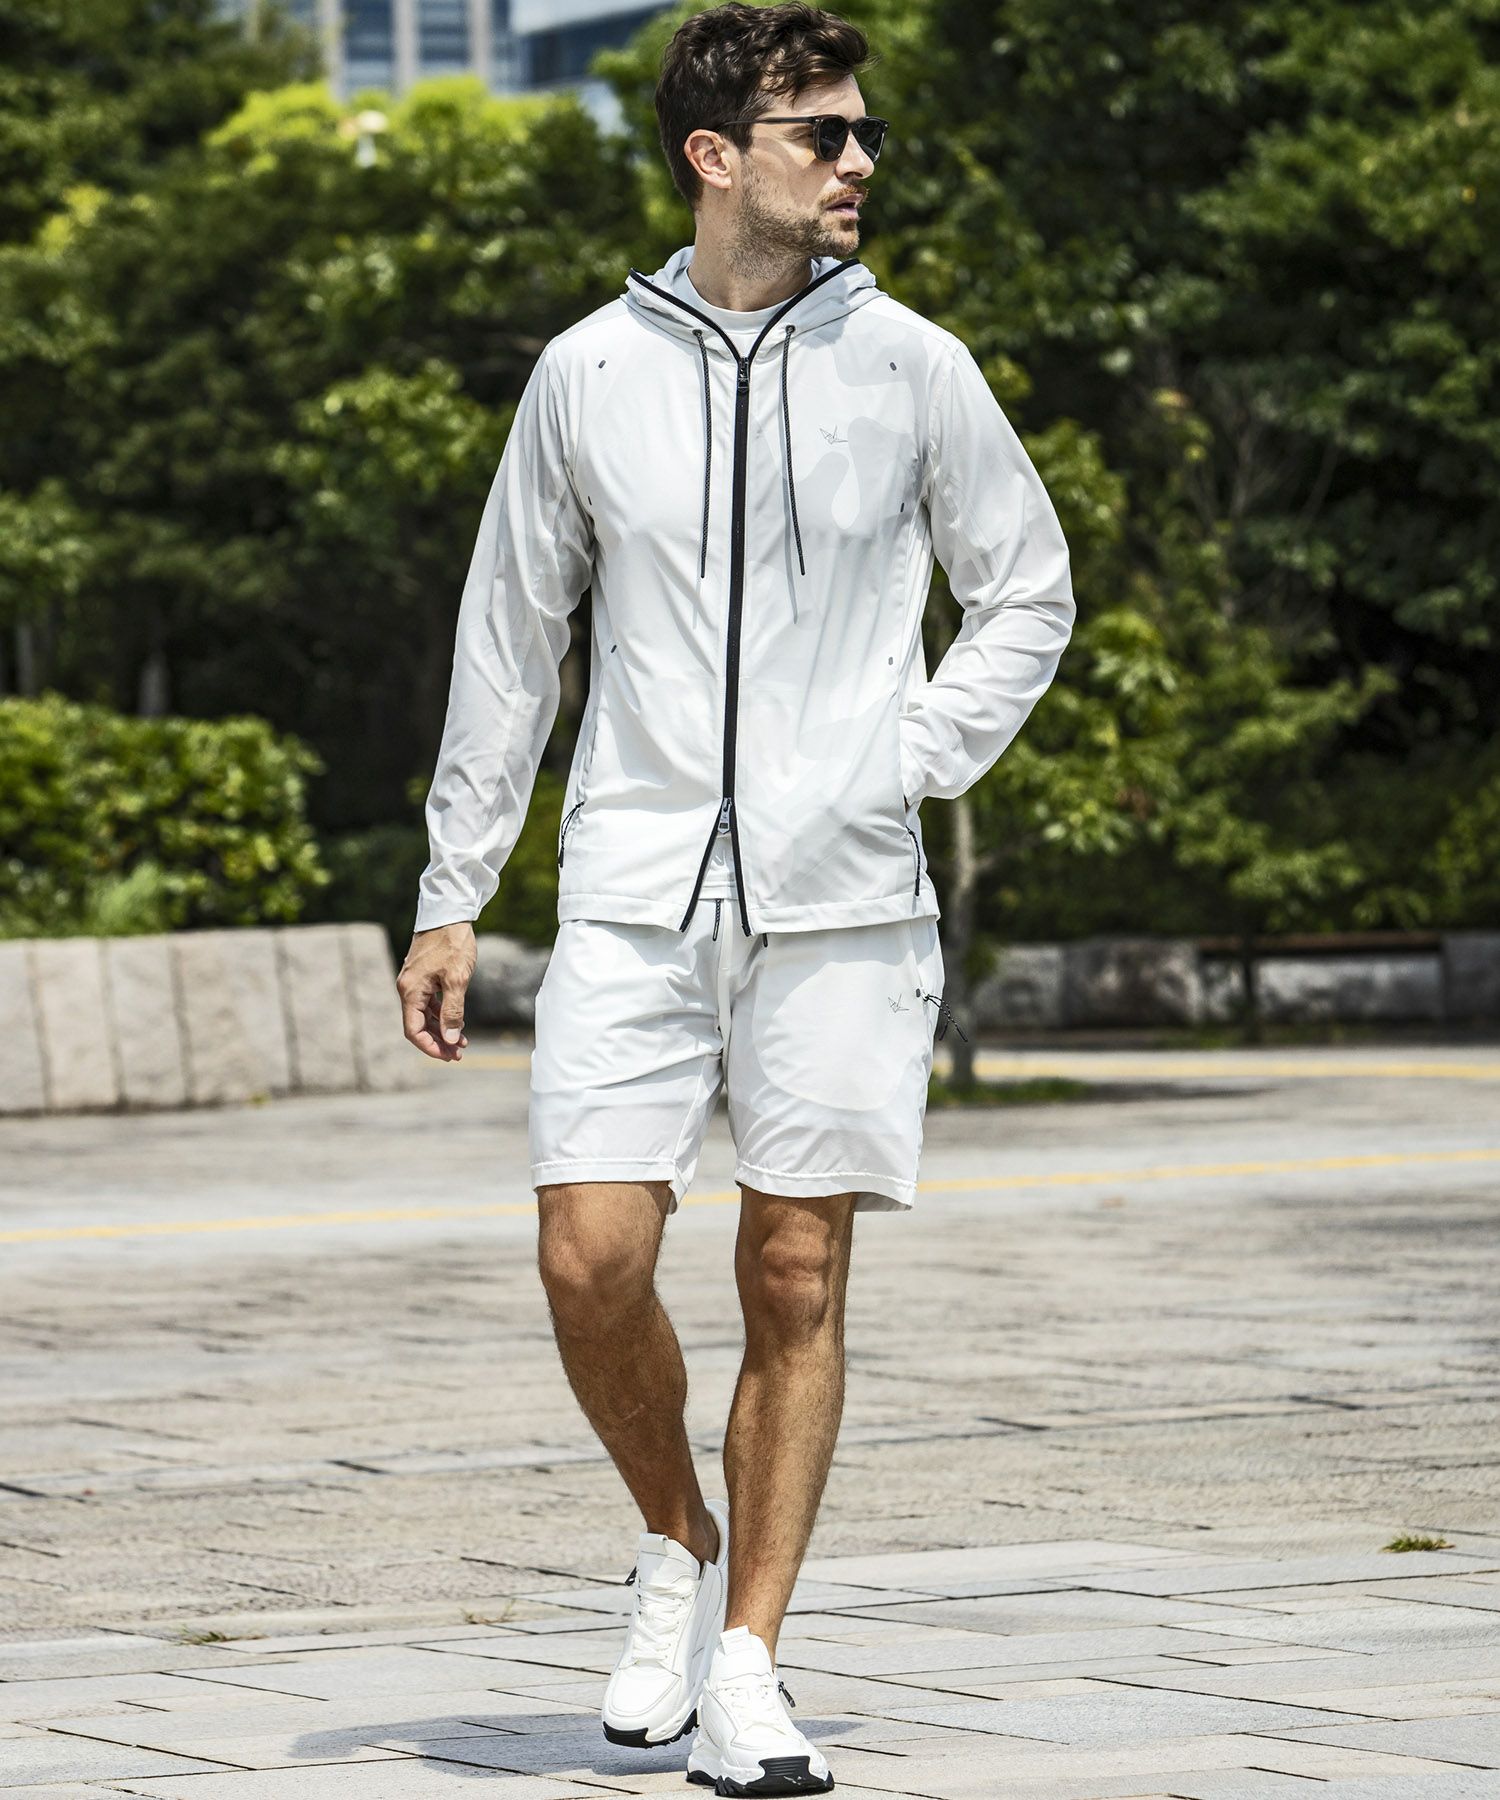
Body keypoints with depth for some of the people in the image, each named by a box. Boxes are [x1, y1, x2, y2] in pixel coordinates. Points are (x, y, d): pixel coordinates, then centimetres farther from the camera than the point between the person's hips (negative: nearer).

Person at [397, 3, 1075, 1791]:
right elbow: (509, 638, 11)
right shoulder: (589, 372, 5)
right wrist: (451, 896, 10)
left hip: (842, 902, 0)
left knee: (797, 1278, 0)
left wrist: (913, 761, 0)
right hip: (636, 889, 0)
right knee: (591, 1262, -8)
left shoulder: (912, 368, 3)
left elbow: (1029, 592, 14)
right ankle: (679, 1546, 19)